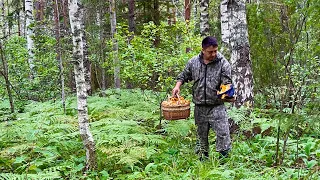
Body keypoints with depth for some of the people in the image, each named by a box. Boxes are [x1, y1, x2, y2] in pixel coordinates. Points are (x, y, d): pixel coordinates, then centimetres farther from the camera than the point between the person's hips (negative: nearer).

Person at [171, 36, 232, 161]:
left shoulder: (223, 63, -4)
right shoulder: (193, 62, 3)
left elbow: (227, 83, -5)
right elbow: (184, 76, 17)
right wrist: (178, 86, 1)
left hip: (217, 106, -3)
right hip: (199, 107, 3)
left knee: (223, 133, -10)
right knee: (201, 134, 14)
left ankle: (224, 157, 2)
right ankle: (203, 159, 27)